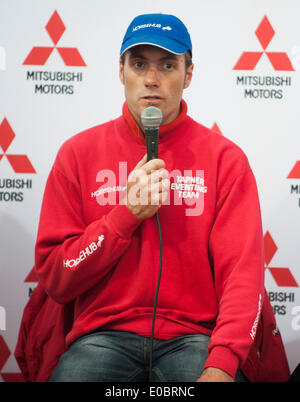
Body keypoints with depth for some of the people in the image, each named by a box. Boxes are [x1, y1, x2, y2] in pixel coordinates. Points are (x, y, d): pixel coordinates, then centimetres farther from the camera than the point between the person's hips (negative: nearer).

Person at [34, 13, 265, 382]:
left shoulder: (225, 158, 3)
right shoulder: (79, 152, 5)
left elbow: (242, 272, -5)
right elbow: (53, 278, 1)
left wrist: (221, 365, -22)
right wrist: (127, 215, -12)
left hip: (193, 335, 0)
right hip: (103, 335, 0)